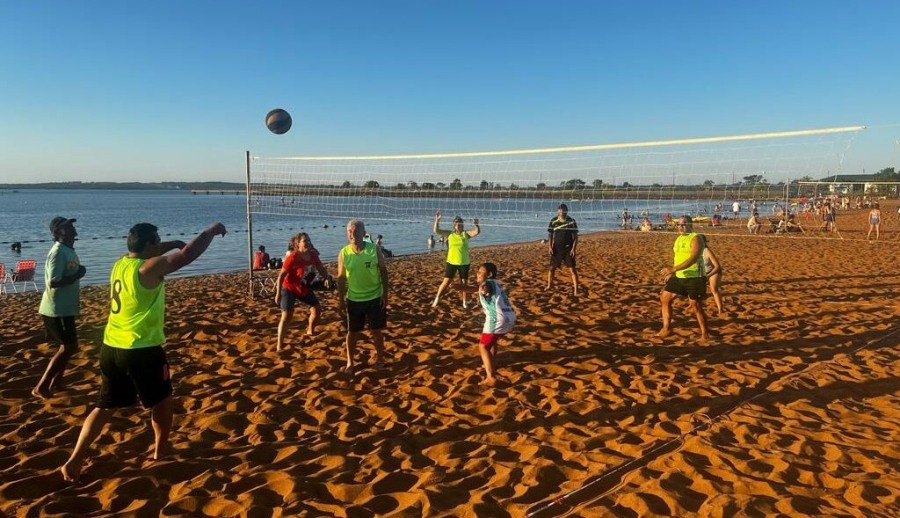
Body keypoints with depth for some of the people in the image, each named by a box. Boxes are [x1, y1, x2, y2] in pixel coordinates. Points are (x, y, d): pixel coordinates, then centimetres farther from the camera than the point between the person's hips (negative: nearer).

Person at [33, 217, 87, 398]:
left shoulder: (69, 250, 10)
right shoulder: (58, 252, -20)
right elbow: (53, 282, -28)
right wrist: (77, 275, -20)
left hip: (65, 308, 10)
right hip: (56, 310, -10)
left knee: (69, 346, 17)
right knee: (69, 347, -6)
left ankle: (56, 383, 28)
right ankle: (41, 387, 2)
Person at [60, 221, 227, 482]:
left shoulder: (121, 262, 7)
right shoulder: (149, 268, -18)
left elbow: (147, 253, 29)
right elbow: (187, 256, -25)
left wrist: (173, 243, 22)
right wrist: (211, 231, -14)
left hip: (110, 347, 8)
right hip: (142, 351, -7)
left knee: (106, 406, 17)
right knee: (162, 400, 15)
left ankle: (74, 461, 15)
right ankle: (161, 452, 27)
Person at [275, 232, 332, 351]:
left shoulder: (313, 255, -9)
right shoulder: (293, 257, -27)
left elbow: (321, 269, 3)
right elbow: (281, 276, -22)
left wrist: (327, 278, -19)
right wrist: (278, 293, -24)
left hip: (305, 288, 7)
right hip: (289, 289, -7)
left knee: (317, 309, 12)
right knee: (287, 316, -13)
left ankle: (310, 331, 38)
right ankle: (279, 345, -4)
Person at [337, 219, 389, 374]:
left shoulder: (374, 249, -10)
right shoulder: (343, 253, -7)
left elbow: (383, 271, -3)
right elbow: (341, 278, 1)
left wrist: (385, 294, -7)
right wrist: (341, 300, 0)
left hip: (375, 297, -1)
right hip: (353, 299, 1)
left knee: (376, 331, 11)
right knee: (352, 332, 9)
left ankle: (379, 358, 30)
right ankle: (350, 362, 23)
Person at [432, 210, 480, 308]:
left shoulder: (466, 234, -2)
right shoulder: (449, 234, 0)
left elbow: (477, 232, -17)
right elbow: (436, 231, -5)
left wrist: (476, 224, -37)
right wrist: (437, 220, -17)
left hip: (464, 263, 0)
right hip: (451, 262, 0)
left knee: (464, 282, 8)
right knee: (446, 281, 0)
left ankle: (464, 302, 22)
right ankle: (437, 299, 14)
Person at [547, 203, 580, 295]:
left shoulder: (571, 221, -5)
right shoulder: (553, 221, -1)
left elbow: (575, 236, -2)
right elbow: (550, 235, 5)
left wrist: (573, 248, -10)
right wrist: (550, 247, -4)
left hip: (568, 249, -2)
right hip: (557, 248, 2)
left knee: (572, 269, -3)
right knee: (552, 268, 8)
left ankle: (576, 289, 3)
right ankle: (549, 286, 25)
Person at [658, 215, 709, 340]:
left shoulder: (695, 238, -13)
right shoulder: (679, 238, 14)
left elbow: (693, 258, -26)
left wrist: (673, 269, -32)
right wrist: (671, 273, 18)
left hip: (694, 278, -9)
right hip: (679, 277, 9)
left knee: (695, 306, -4)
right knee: (664, 298, 8)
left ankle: (705, 333, 12)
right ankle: (667, 328, 17)